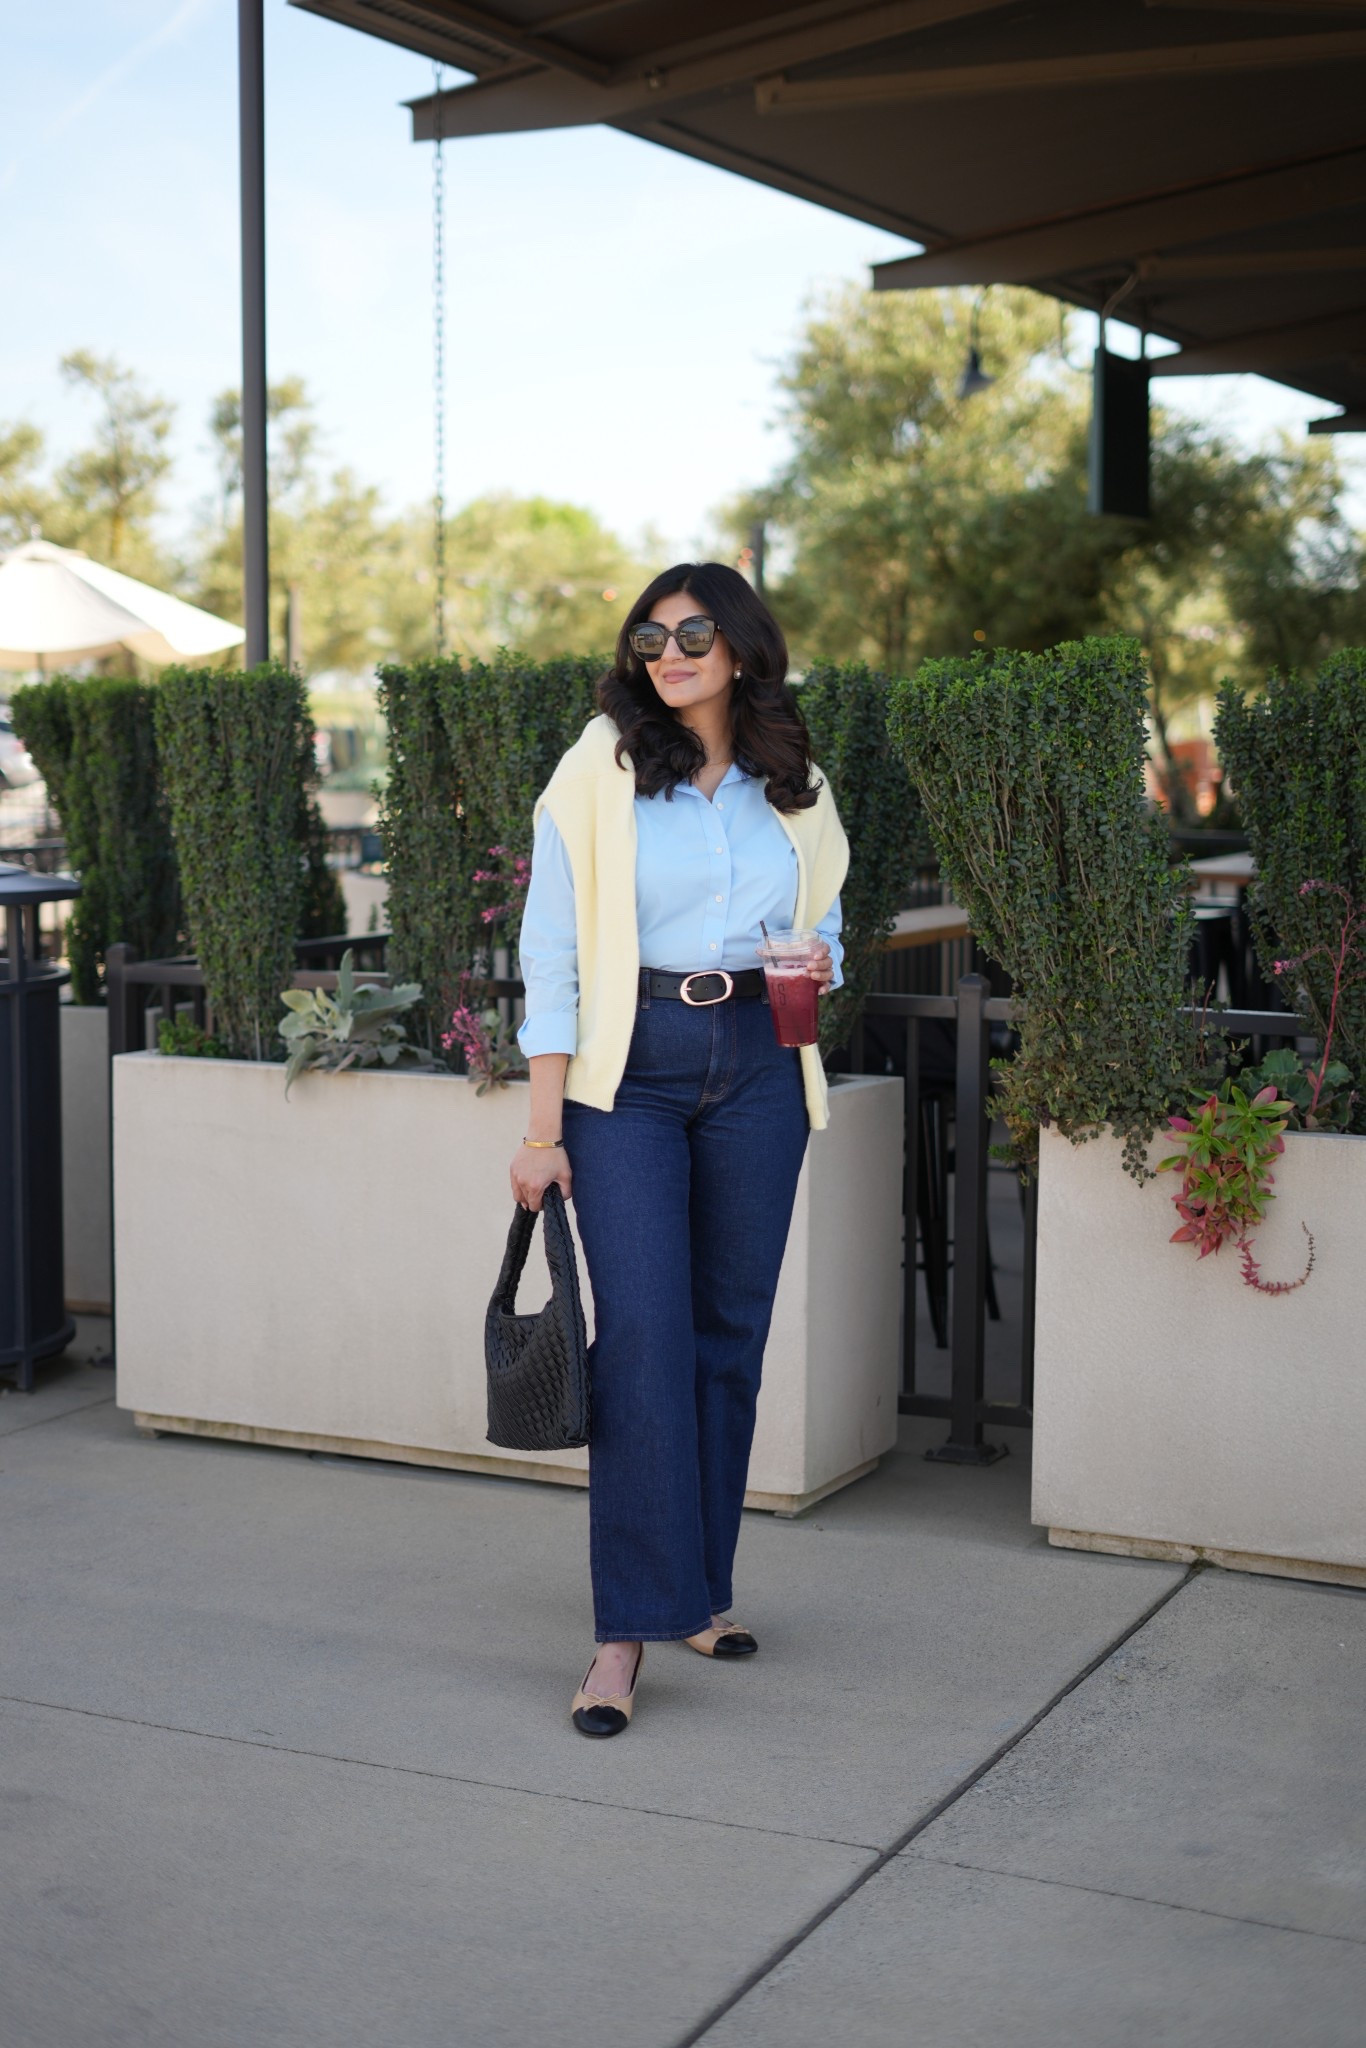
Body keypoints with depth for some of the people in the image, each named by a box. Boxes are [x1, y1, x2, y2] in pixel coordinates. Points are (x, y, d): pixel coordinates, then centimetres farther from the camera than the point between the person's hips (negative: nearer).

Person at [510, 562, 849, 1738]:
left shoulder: (796, 791, 10)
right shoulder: (599, 777, -2)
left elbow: (825, 931, 21)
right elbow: (551, 955, -5)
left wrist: (819, 970, -4)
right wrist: (545, 1130, -10)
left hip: (759, 1068, 4)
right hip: (631, 1068, -4)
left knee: (731, 1332, 7)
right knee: (642, 1334, -12)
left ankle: (700, 1587, 22)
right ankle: (629, 1629, -8)